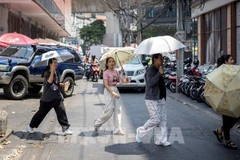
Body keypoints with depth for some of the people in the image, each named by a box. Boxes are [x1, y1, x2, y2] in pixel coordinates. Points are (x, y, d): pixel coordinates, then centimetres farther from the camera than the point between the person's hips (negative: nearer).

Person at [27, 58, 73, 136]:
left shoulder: (57, 73, 6)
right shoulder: (47, 73, -12)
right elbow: (49, 81, -31)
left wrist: (63, 84, 0)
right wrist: (52, 71, -34)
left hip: (57, 97, 4)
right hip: (47, 99, -4)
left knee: (62, 111, -10)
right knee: (41, 113, 8)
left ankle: (65, 129, -7)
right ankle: (30, 126, 28)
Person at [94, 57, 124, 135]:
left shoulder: (115, 71, 10)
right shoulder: (106, 73, -10)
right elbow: (106, 85, -17)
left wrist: (122, 73, 2)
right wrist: (113, 93, -26)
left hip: (115, 89, 7)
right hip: (109, 91, -7)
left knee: (118, 110, 1)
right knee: (109, 111, -6)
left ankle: (117, 130, 5)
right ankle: (98, 123, 18)